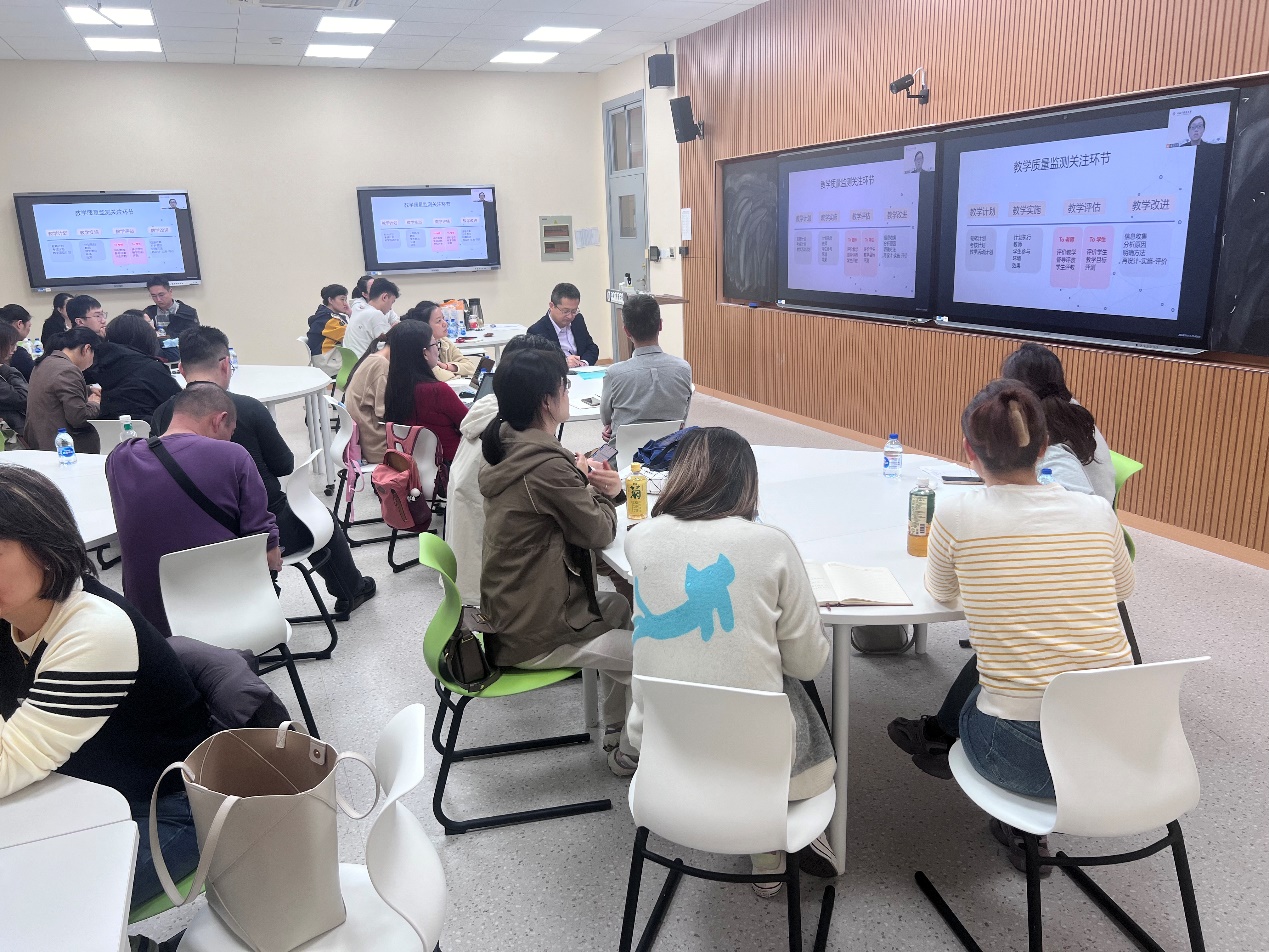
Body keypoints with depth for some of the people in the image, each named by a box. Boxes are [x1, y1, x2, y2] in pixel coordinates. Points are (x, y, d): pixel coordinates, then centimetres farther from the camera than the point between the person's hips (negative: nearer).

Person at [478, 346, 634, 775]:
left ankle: (614, 729, 35)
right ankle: (629, 754, 22)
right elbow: (599, 532, -15)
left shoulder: (506, 448, 3)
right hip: (533, 635, -10)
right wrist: (605, 492, 4)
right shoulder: (546, 464, -27)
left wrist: (594, 485, -8)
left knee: (619, 606, 25)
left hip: (507, 610, 10)